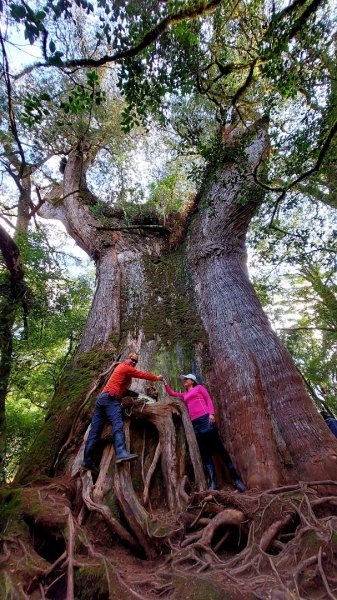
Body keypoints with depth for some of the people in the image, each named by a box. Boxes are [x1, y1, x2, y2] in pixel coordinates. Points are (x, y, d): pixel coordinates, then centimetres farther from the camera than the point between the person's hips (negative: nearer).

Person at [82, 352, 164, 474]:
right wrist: (157, 378, 16)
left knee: (95, 431, 5)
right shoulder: (126, 368, 1)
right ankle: (121, 453, -39)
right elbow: (142, 374, 5)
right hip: (110, 398, -10)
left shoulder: (120, 367, 28)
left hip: (101, 398, 10)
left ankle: (87, 461, 5)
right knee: (117, 424, -24)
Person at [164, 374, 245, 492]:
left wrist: (211, 413, -12)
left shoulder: (199, 387, 11)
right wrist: (165, 381, 19)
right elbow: (171, 393, 26)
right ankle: (213, 483, 2)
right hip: (195, 423, 5)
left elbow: (209, 399, 2)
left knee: (219, 448, -4)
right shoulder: (184, 395, 24)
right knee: (205, 453, 1)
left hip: (206, 419, -5)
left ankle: (235, 478, 3)